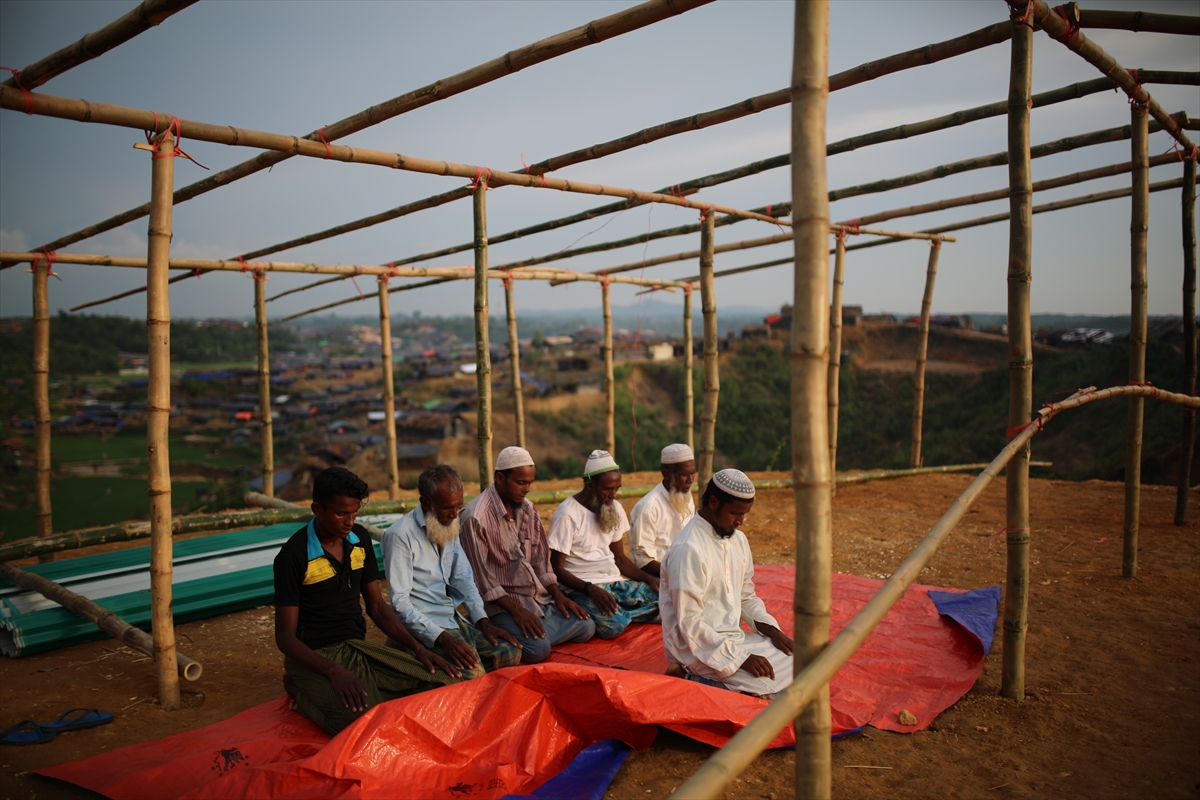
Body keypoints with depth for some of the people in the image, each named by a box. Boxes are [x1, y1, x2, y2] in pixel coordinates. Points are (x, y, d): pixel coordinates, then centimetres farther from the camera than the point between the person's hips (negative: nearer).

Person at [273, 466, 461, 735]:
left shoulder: (360, 540, 4)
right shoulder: (293, 556, -14)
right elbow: (285, 636, -12)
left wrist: (418, 648, -2)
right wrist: (334, 671, -28)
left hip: (358, 647, 6)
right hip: (315, 657, -6)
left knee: (445, 684, -15)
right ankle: (304, 694, -4)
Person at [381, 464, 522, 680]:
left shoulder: (450, 526, 9)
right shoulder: (400, 535, -16)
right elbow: (400, 602, -18)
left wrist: (483, 621, 0)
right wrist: (442, 638, -26)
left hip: (455, 619, 8)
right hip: (423, 626, -7)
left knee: (510, 652, -10)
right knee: (472, 673, -27)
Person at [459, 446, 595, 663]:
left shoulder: (528, 509, 7)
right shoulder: (476, 517, -18)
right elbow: (480, 576, -17)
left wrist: (558, 595, 1)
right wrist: (516, 609, -21)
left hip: (540, 597, 8)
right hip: (501, 602, -7)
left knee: (586, 627, -6)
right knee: (538, 648, -28)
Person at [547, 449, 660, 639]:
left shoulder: (615, 508, 9)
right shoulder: (567, 515, -13)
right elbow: (557, 568, -12)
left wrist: (649, 579, -2)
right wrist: (590, 589, -27)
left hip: (615, 581, 7)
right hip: (582, 587, -7)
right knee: (612, 625, -34)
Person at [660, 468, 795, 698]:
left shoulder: (738, 539, 6)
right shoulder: (689, 549, -21)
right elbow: (689, 624, -21)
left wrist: (771, 630, -2)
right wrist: (739, 657, -23)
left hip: (734, 636, 9)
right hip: (698, 646, -9)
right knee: (770, 683, -21)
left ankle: (714, 678, 5)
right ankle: (703, 679, -1)